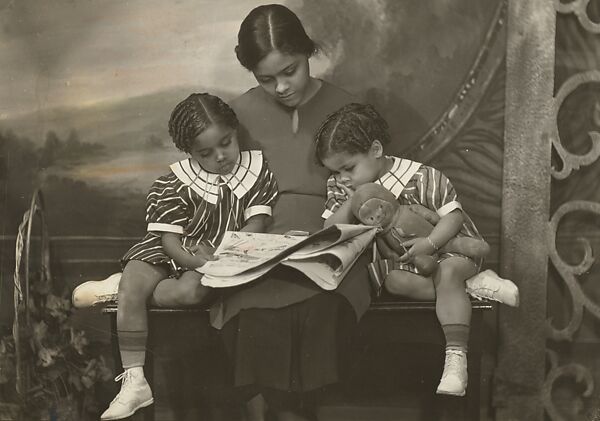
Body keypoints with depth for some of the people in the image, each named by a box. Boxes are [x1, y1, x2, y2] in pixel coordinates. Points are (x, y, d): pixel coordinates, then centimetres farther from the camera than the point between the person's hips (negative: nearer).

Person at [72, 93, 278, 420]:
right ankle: (133, 381, -18)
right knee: (132, 285, -23)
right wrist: (198, 262, -29)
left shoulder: (258, 168, -4)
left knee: (191, 289, -34)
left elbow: (257, 222, -8)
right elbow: (168, 238, -11)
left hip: (224, 254, -1)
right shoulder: (174, 184, -7)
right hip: (176, 253, 1)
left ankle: (117, 288, -7)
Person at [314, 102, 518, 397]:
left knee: (448, 271, -36)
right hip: (399, 259, 4)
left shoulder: (420, 177, -15)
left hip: (447, 247, -4)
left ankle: (456, 356, -40)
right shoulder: (341, 188, 0)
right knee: (394, 280, -29)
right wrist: (351, 201, -19)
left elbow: (453, 214, -13)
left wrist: (431, 242, -29)